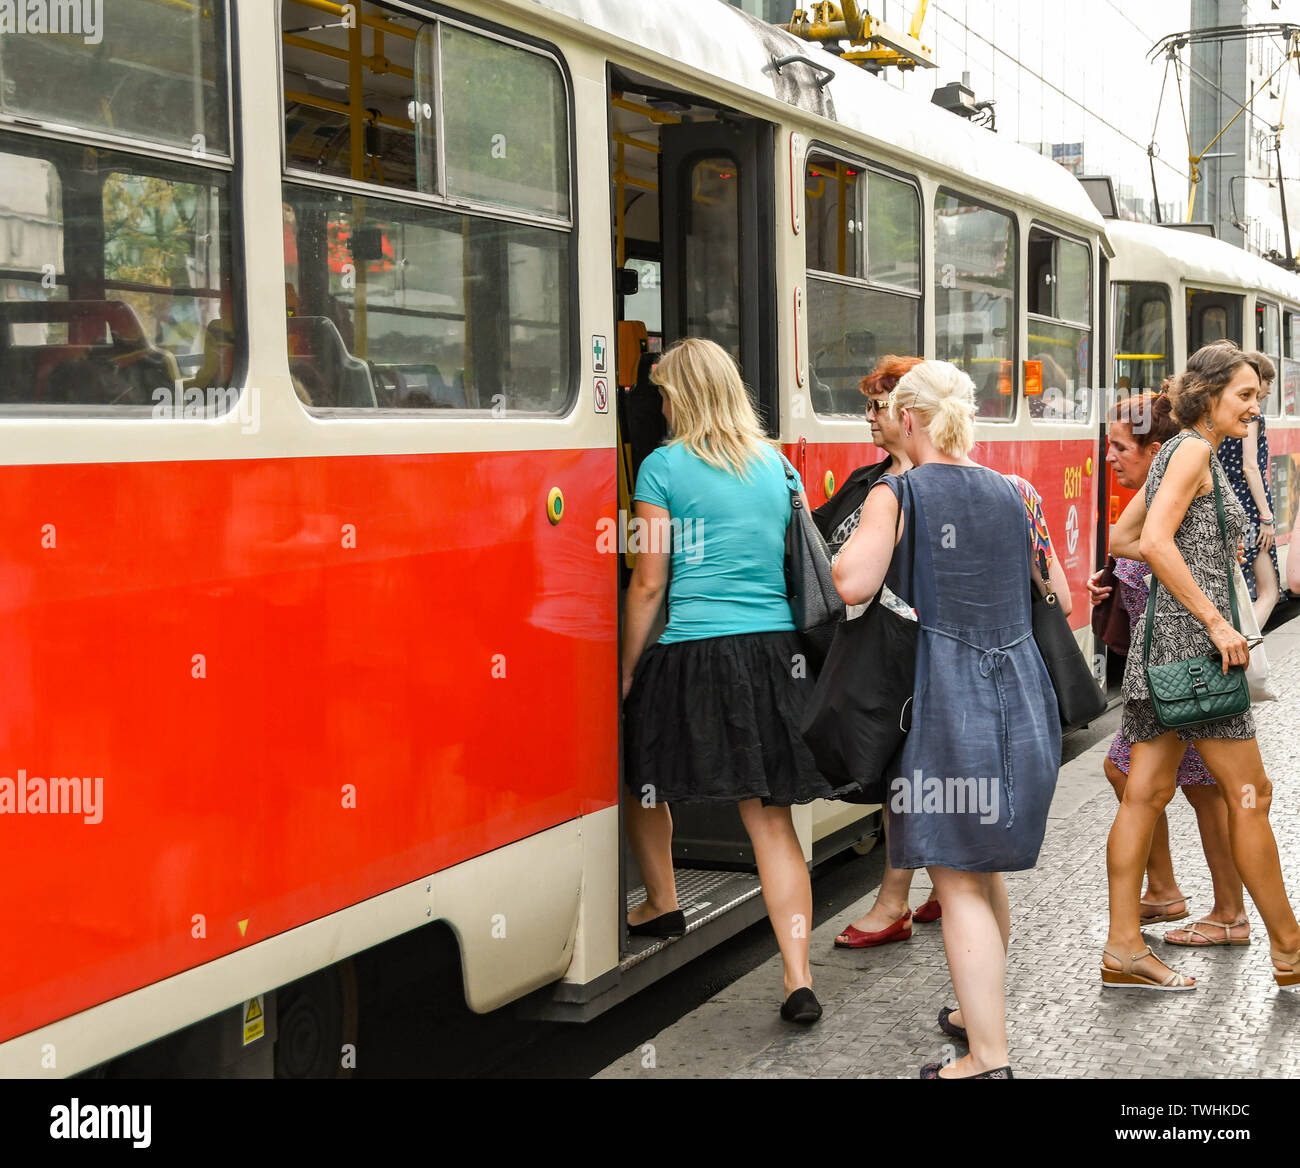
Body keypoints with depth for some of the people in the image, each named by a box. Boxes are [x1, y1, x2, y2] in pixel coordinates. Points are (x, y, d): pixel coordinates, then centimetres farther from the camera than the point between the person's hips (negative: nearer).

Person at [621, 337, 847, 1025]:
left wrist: (627, 670, 4)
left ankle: (662, 906, 39)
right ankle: (798, 980, -2)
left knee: (640, 777, 22)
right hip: (778, 653, 5)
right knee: (770, 816, 4)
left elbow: (649, 582, -3)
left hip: (694, 656, -4)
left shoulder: (664, 466, -2)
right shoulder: (777, 465, 13)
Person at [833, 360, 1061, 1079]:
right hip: (1020, 697, 6)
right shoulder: (1007, 493, 10)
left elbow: (853, 585, -21)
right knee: (987, 869, 21)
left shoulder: (899, 493, -8)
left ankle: (989, 1059, -1)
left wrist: (837, 553, 0)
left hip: (947, 700, -6)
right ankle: (985, 1011, 36)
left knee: (958, 883, -1)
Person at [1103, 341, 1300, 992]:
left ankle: (1123, 949, 7)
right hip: (1188, 632, -10)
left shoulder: (1180, 452, 20)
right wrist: (1217, 621, -20)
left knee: (1146, 792, 6)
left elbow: (1120, 540, 22)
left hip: (1163, 636, 10)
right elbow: (1156, 541, -21)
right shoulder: (1193, 450, -9)